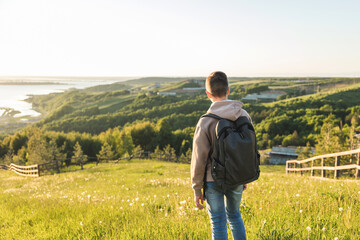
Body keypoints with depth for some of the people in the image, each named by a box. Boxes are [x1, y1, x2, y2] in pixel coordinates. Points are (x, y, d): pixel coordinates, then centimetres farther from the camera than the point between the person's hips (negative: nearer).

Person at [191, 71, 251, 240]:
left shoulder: (205, 122, -18)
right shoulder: (244, 116, -5)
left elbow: (199, 160, -14)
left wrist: (197, 189, -3)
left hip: (213, 181, -4)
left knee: (218, 223, 10)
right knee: (234, 216, 25)